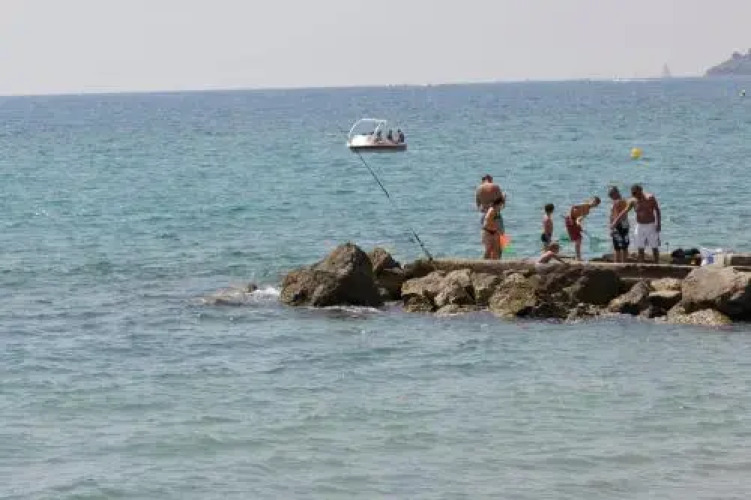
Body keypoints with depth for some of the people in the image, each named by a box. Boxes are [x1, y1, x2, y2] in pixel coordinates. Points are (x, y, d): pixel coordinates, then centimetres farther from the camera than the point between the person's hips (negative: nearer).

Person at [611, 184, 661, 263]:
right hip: (640, 226, 3)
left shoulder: (650, 198, -12)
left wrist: (659, 223, -11)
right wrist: (614, 223, -14)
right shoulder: (633, 201, -4)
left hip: (651, 226, -3)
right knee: (640, 249, 3)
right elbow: (624, 212, -7)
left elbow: (657, 210, -5)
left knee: (655, 248, 2)